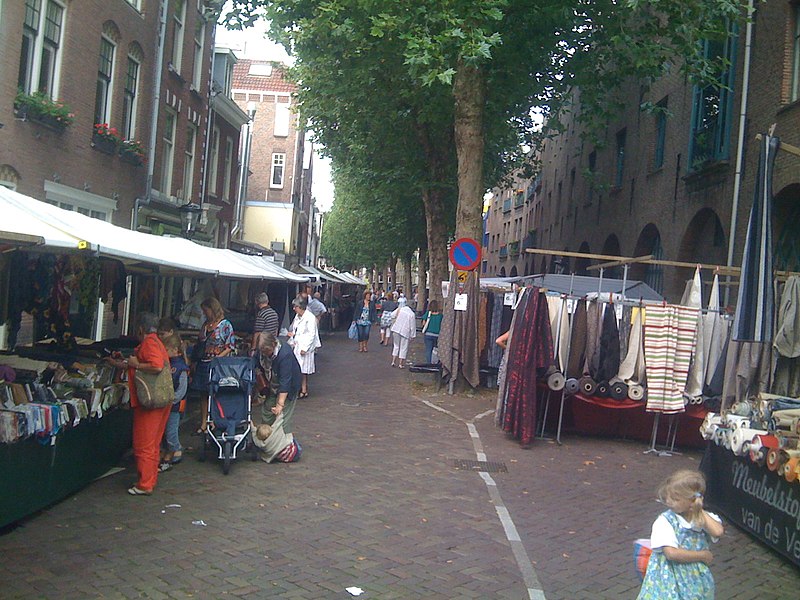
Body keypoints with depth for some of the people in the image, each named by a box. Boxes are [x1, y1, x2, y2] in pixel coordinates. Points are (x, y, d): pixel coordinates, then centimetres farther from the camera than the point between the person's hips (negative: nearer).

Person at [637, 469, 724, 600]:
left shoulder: (704, 518, -2)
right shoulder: (664, 521, -14)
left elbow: (717, 532, -23)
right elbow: (671, 553, -23)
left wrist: (699, 512, -15)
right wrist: (703, 556, -14)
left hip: (697, 580, 3)